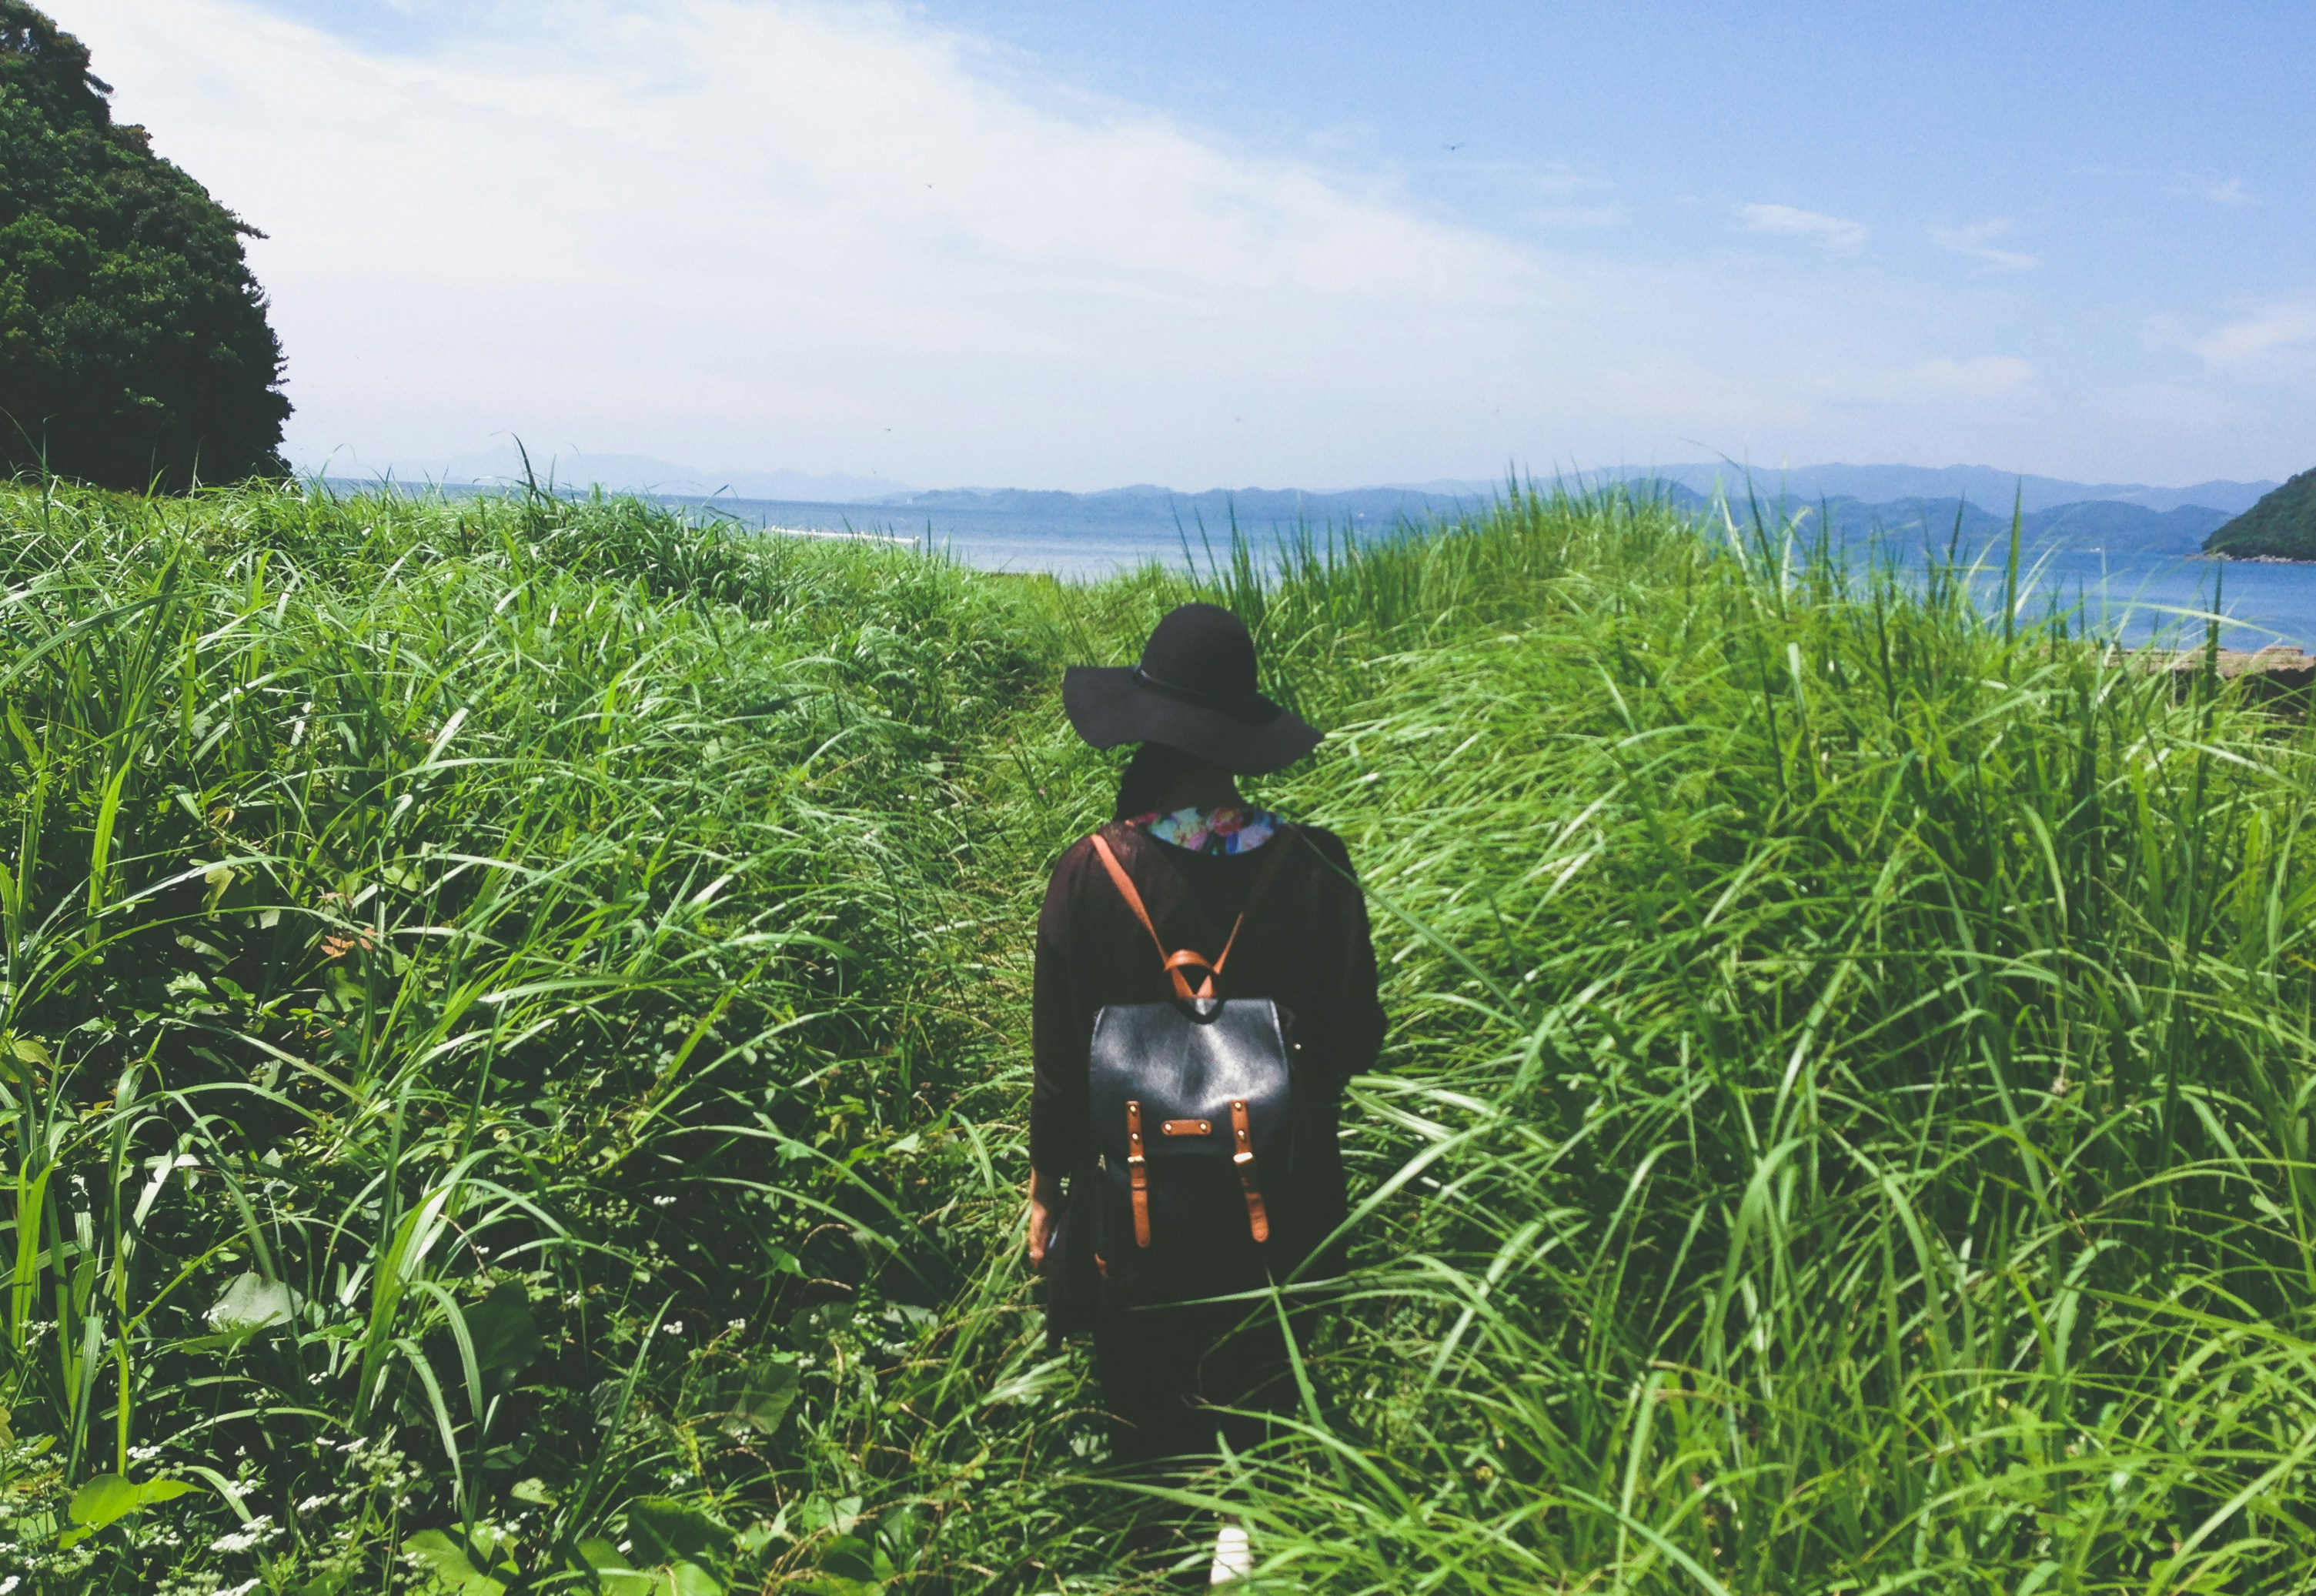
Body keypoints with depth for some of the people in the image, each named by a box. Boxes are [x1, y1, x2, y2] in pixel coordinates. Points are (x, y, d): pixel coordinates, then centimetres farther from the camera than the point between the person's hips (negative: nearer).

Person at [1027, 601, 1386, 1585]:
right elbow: (1357, 1043, -4)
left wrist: (1046, 1188, 5)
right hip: (1284, 1206, 1)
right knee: (1263, 1406, 21)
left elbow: (1059, 1058, -9)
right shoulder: (1314, 869, -15)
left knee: (1146, 1425, 19)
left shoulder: (1092, 874, -17)